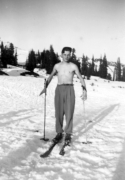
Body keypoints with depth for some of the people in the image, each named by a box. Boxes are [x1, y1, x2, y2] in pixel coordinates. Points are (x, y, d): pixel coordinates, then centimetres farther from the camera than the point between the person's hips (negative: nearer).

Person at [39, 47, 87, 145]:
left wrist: (84, 90, -14)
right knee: (59, 112, 1)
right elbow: (51, 77, 22)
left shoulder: (73, 66, 3)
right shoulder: (57, 66, 10)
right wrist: (45, 87, 11)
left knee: (69, 113, -5)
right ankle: (59, 133, 11)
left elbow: (81, 78, 0)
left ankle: (68, 134, 5)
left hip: (69, 90, -2)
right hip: (59, 90, 2)